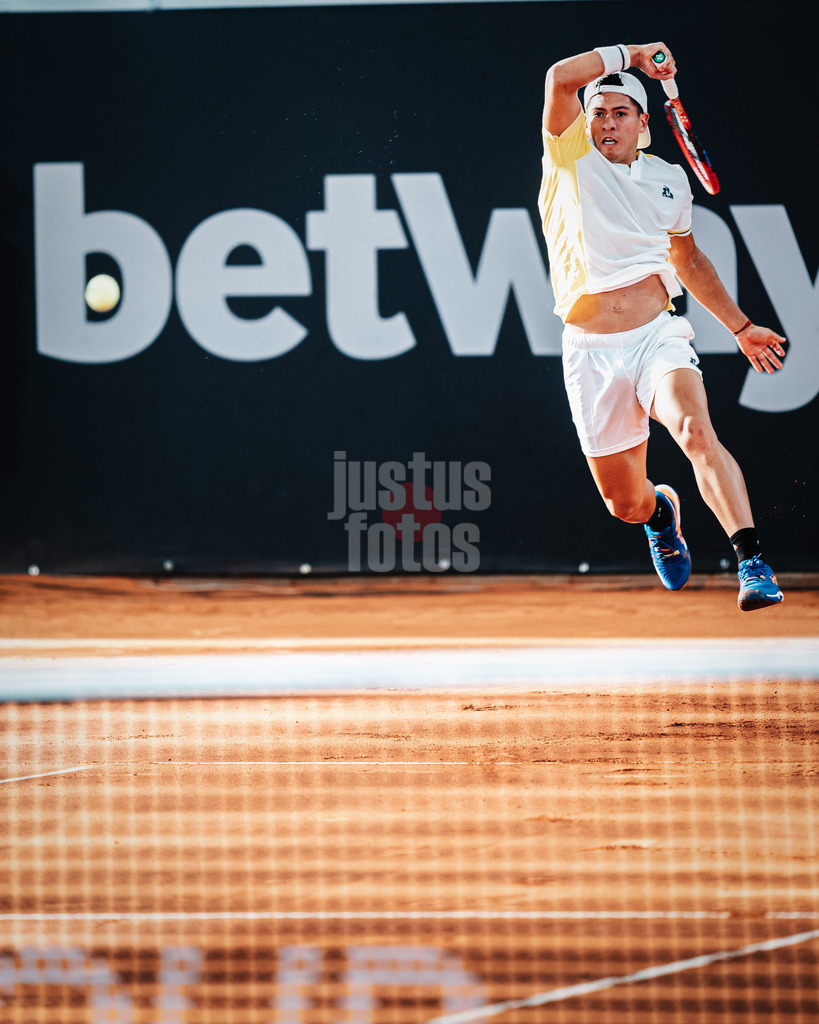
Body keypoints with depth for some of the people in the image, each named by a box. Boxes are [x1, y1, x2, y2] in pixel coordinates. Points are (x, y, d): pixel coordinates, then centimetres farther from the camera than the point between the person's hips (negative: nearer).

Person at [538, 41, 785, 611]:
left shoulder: (669, 179, 14)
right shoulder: (571, 158, 3)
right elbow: (561, 79, -14)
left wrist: (740, 326, 30)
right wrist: (632, 54, -1)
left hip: (659, 336, 1)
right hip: (591, 354, -1)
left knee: (697, 435, -30)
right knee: (625, 503, 6)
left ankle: (752, 563, -35)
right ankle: (661, 512, 44)